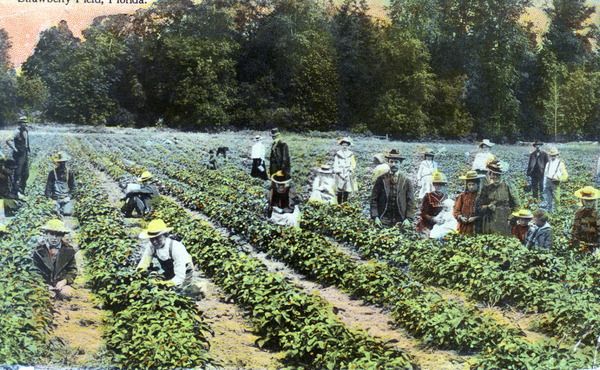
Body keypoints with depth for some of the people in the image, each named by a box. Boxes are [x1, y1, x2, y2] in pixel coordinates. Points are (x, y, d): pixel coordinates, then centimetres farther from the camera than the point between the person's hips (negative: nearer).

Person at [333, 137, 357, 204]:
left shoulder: (351, 154, 6)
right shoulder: (337, 154, 3)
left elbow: (353, 165, 4)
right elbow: (335, 166, 2)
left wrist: (349, 172, -8)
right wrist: (339, 173, -7)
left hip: (348, 175, 1)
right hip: (340, 176, -1)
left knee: (347, 191, -2)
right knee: (340, 192, -3)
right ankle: (339, 204, 3)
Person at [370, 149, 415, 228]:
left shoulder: (406, 181, 5)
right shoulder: (381, 179, 4)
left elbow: (410, 201, 4)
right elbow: (374, 199, 4)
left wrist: (408, 219, -6)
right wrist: (375, 217, -6)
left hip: (400, 222, 0)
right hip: (383, 221, 0)